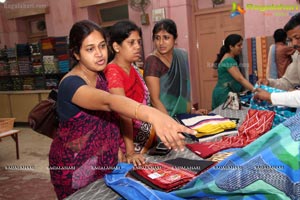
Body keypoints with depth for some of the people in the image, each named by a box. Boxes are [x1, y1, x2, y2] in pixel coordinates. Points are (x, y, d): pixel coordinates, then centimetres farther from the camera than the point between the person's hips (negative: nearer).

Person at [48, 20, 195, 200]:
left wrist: (117, 148, -5)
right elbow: (109, 102, -48)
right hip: (75, 169, -6)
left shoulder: (100, 75, -2)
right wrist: (152, 114, -63)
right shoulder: (70, 84, -28)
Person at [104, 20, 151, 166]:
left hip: (144, 137, 7)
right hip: (127, 137, -7)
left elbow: (143, 102, 9)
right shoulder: (113, 72, -19)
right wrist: (130, 152, -29)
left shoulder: (134, 69, 6)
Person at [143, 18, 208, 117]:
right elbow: (154, 99, -16)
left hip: (182, 115, 5)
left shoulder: (182, 56, 4)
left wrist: (192, 110, 9)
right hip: (163, 118, -5)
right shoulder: (152, 61, -13)